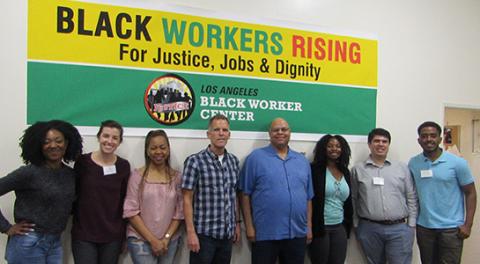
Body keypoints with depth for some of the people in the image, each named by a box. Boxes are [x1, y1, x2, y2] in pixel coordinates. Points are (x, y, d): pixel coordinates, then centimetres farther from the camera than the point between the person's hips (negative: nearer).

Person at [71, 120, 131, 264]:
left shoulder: (123, 166, 0)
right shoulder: (82, 161, -4)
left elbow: (124, 201, 6)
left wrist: (123, 235, 7)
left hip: (113, 236, 2)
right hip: (83, 235, -1)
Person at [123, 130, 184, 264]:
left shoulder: (176, 177, 3)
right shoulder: (137, 175, -4)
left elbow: (179, 211, 3)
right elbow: (130, 211, -7)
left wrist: (166, 238, -7)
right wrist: (152, 240, -10)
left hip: (170, 241, 3)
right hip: (140, 240, -2)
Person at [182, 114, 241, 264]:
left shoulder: (234, 161, 7)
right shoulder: (194, 161, -9)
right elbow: (187, 199, -9)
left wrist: (237, 223, 13)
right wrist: (191, 232, -13)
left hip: (227, 233, 5)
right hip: (204, 233, -5)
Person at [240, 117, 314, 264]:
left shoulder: (302, 161, 11)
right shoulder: (256, 157, -3)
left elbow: (308, 197, 14)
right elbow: (246, 194, -4)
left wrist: (309, 226, 9)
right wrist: (249, 226, -7)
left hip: (298, 233, 4)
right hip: (265, 233, -4)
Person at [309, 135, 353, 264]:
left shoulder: (345, 172, 11)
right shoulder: (315, 169, -6)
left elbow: (348, 200, 17)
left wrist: (348, 223, 14)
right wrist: (309, 226, -13)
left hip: (340, 228, 5)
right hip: (320, 227, -5)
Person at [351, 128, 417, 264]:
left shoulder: (402, 168, 5)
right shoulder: (358, 169, 3)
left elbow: (411, 198, 6)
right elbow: (353, 199, 6)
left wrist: (411, 225, 2)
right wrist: (356, 225, 4)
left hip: (399, 228, 0)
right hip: (369, 229, 0)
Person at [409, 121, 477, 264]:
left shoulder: (457, 163, -6)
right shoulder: (413, 163, 1)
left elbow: (470, 193, -2)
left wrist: (468, 224, -8)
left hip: (451, 227, -3)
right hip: (423, 227, 3)